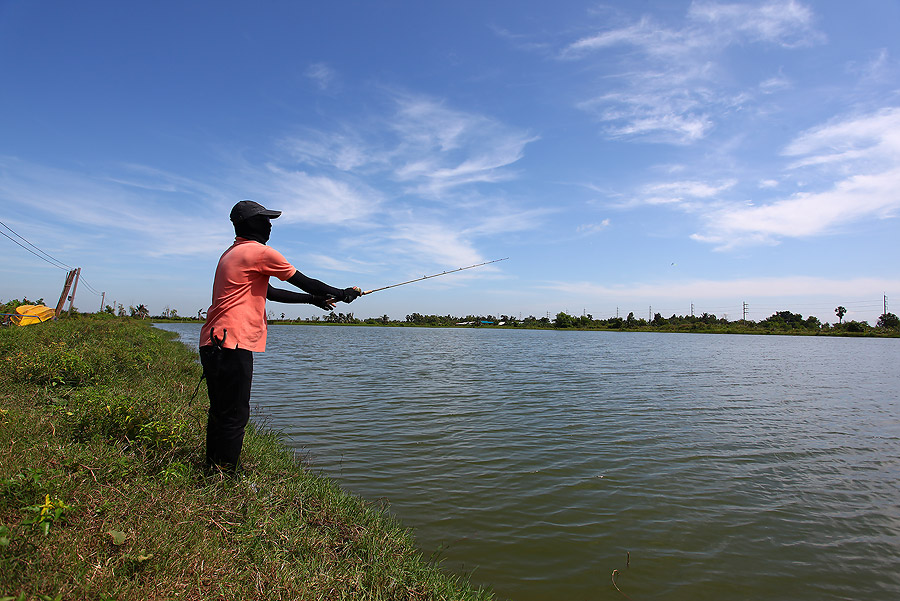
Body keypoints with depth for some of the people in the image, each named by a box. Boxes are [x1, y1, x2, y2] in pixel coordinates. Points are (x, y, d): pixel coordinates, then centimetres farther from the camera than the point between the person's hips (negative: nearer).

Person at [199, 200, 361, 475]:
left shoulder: (231, 253, 23)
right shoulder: (260, 252, -8)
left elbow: (268, 293, 26)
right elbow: (305, 283, -2)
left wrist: (313, 299, 29)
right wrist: (342, 294, 11)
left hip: (212, 343, 10)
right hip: (232, 344, -10)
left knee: (220, 414, 15)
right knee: (234, 416, -5)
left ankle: (213, 473, 24)